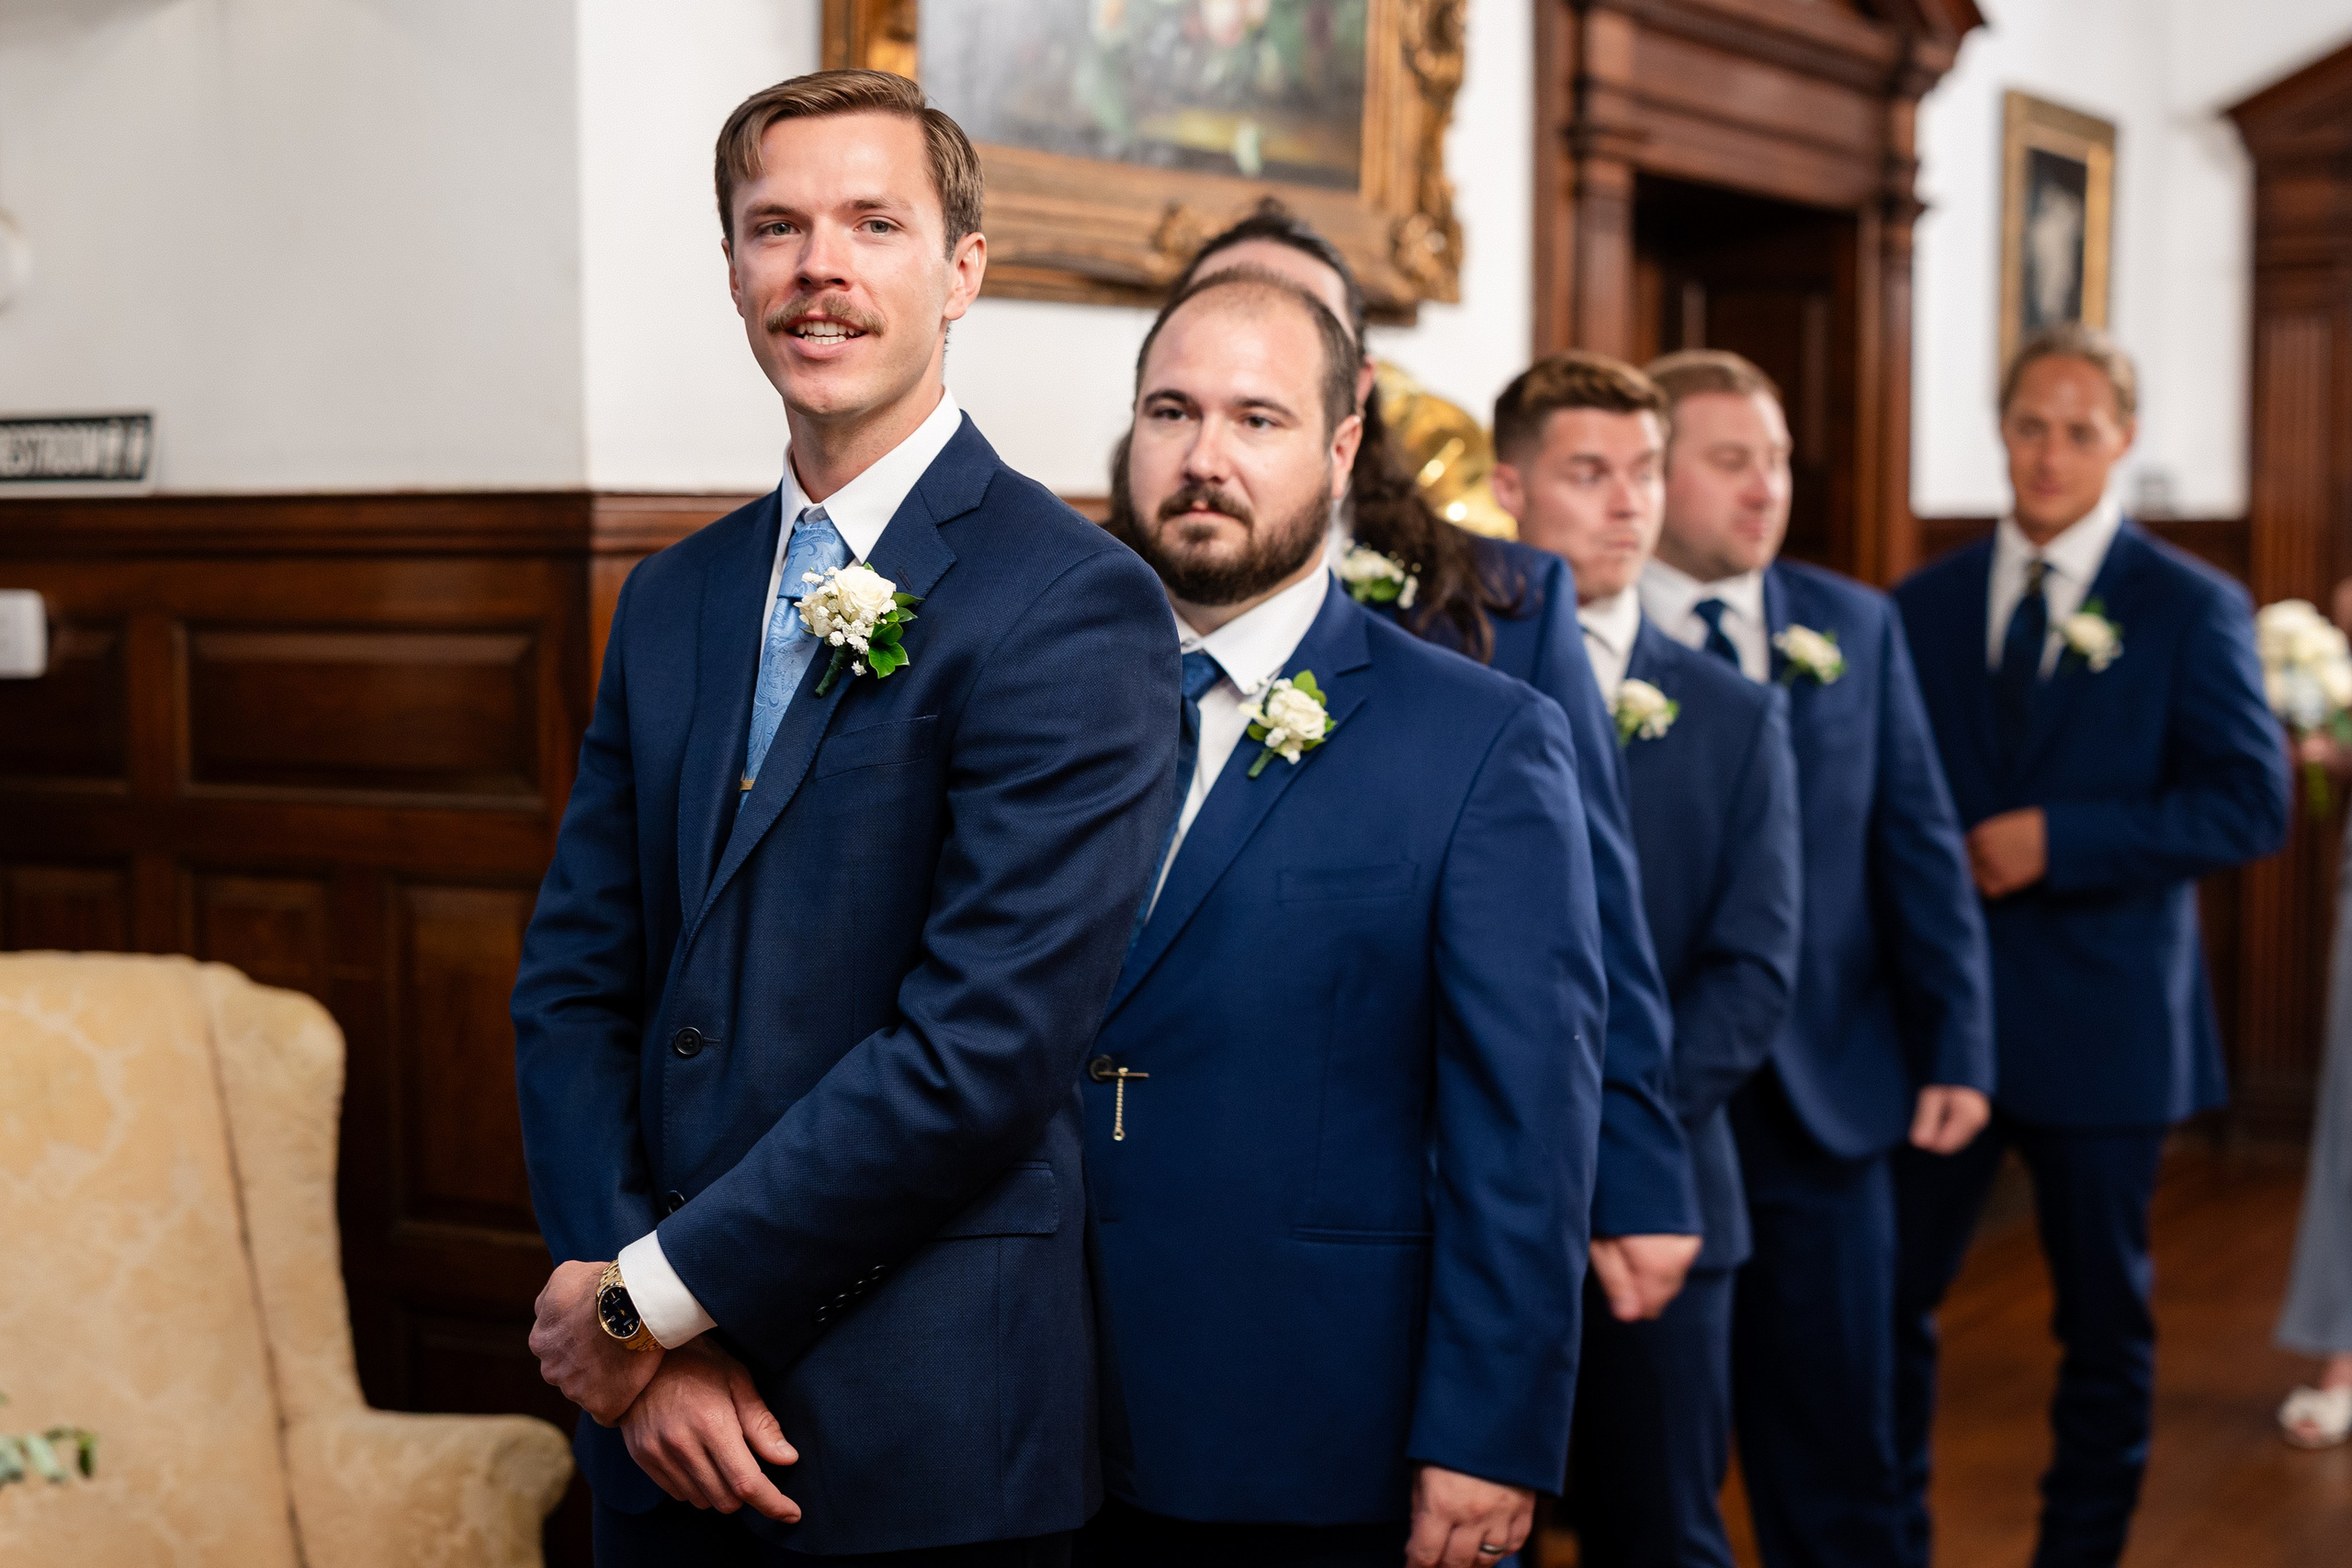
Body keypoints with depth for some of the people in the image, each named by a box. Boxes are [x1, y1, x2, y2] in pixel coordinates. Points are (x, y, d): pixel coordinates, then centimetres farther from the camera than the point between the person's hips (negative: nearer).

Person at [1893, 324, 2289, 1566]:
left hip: (2099, 1023, -2)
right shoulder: (1922, 605, 9)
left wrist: (2058, 840, -18)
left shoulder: (2192, 610, -2)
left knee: (2106, 1321, 10)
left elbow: (2250, 805, -10)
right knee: (1887, 1296, 4)